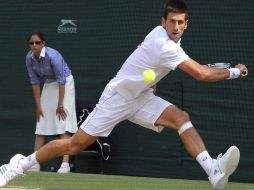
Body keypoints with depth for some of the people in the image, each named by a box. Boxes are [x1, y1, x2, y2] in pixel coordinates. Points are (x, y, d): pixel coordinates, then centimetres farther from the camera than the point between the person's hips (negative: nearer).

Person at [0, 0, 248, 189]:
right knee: (74, 145, -4)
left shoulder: (160, 32, -1)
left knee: (181, 117, -15)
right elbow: (202, 75, -30)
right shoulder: (165, 47, -28)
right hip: (117, 98, -8)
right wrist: (234, 72, -18)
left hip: (139, 96, 8)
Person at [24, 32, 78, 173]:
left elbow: (61, 80, -24)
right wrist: (38, 105, -2)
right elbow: (35, 81, -3)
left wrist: (60, 105, -22)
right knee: (41, 124, 2)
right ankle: (35, 164, 4)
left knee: (64, 123, -16)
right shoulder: (29, 58, -11)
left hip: (65, 83, -6)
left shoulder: (53, 56, -29)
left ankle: (65, 164, -23)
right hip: (49, 84, 6)